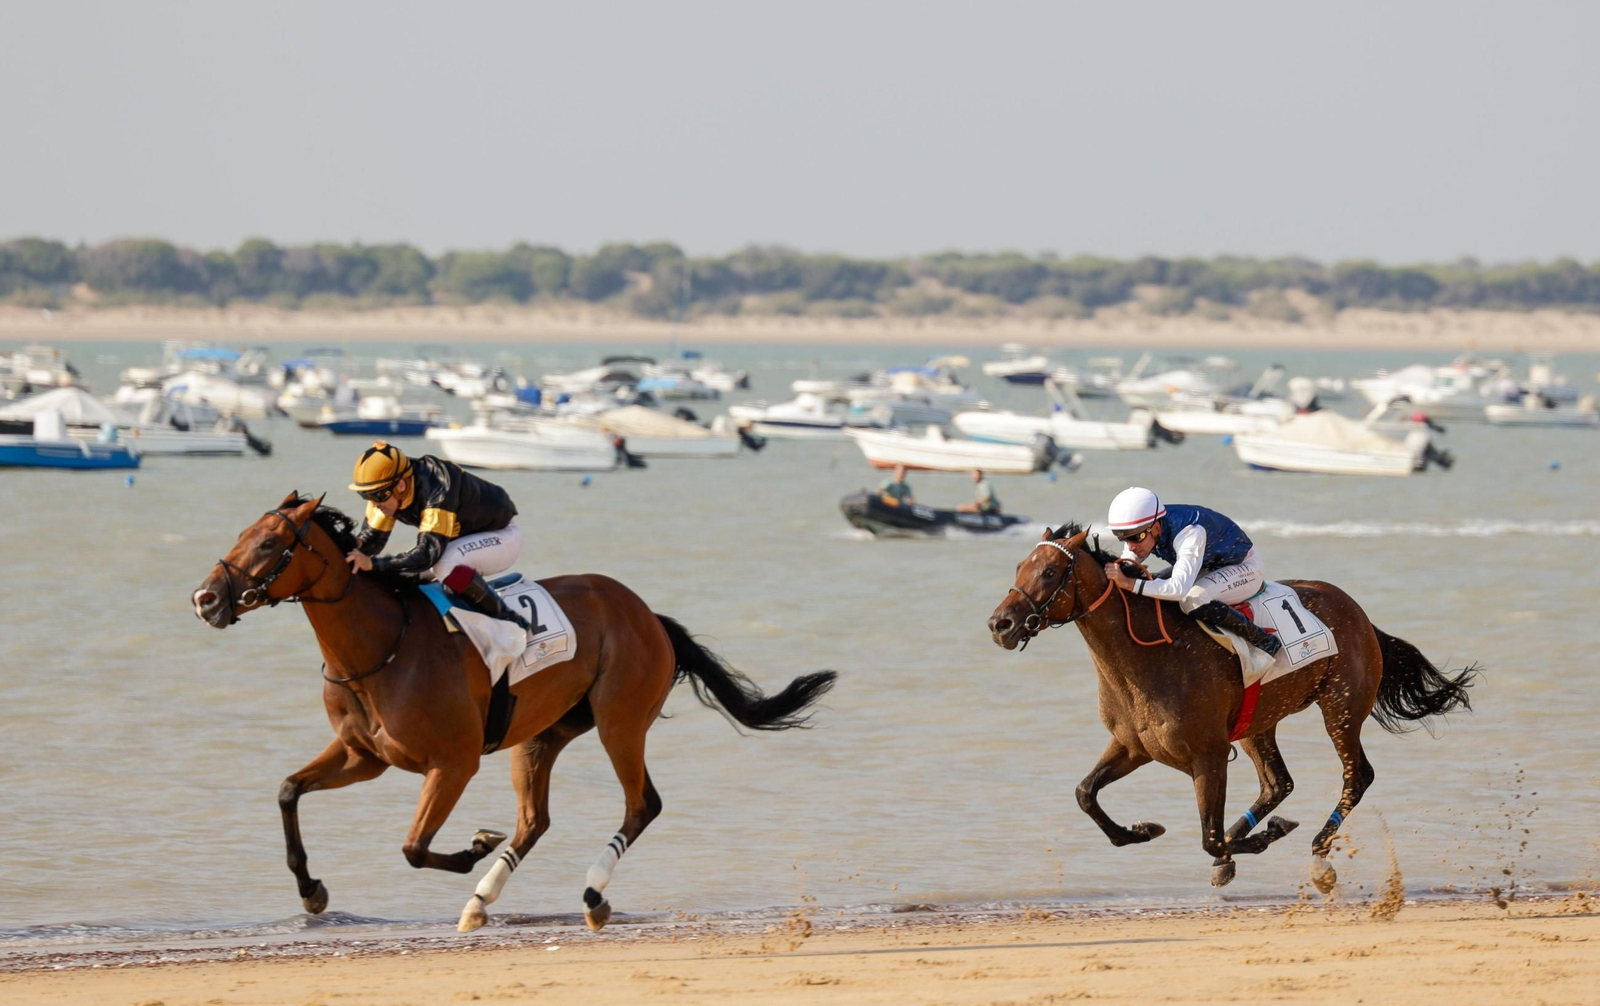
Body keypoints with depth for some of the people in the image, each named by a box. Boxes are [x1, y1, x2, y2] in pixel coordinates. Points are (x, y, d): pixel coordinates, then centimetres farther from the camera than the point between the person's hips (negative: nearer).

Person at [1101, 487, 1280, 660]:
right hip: (1209, 566, 9)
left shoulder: (1190, 533, -38)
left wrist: (1129, 583, -54)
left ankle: (1263, 641, -20)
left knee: (1193, 600, -34)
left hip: (1244, 566, -9)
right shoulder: (1141, 530, -14)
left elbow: (1180, 587, -49)